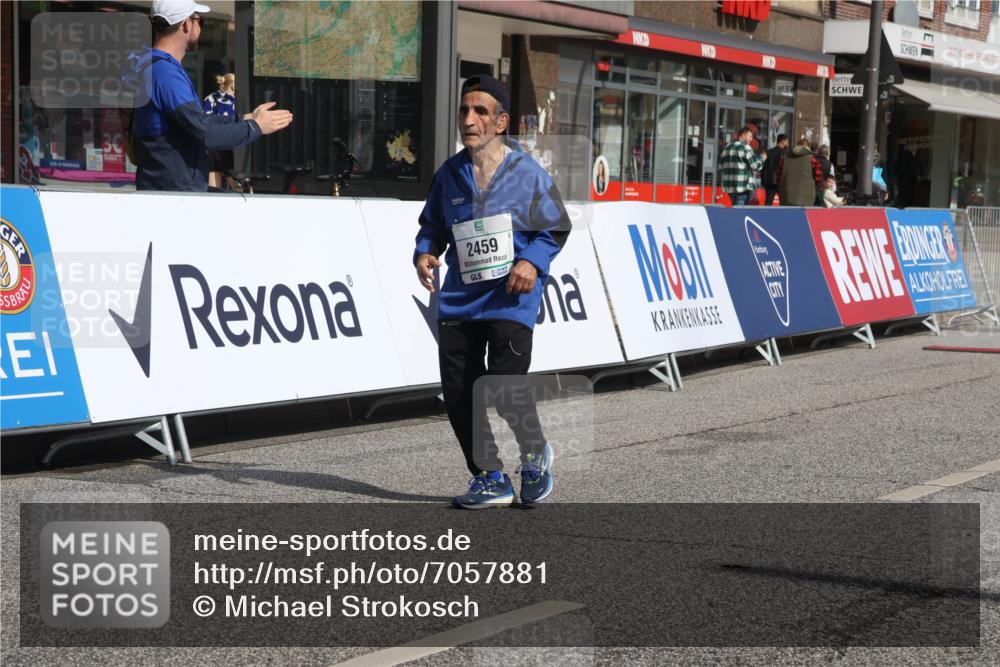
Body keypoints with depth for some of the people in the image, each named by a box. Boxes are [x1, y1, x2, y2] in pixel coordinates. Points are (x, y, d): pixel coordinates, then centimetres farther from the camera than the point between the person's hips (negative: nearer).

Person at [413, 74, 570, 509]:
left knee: (506, 391, -12)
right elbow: (432, 225, 17)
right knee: (458, 393, 2)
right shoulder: (449, 175, 6)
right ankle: (490, 479, 18)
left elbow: (556, 228, 2)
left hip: (510, 302, -4)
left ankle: (535, 455, 21)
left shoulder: (527, 173, -4)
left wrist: (533, 261, -14)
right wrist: (425, 252, -4)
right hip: (458, 300, 5)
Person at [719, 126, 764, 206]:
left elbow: (721, 167, 18)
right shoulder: (745, 147, -8)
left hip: (729, 186, 8)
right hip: (743, 186, -8)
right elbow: (756, 165, -10)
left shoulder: (727, 148, 17)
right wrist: (762, 159, 8)